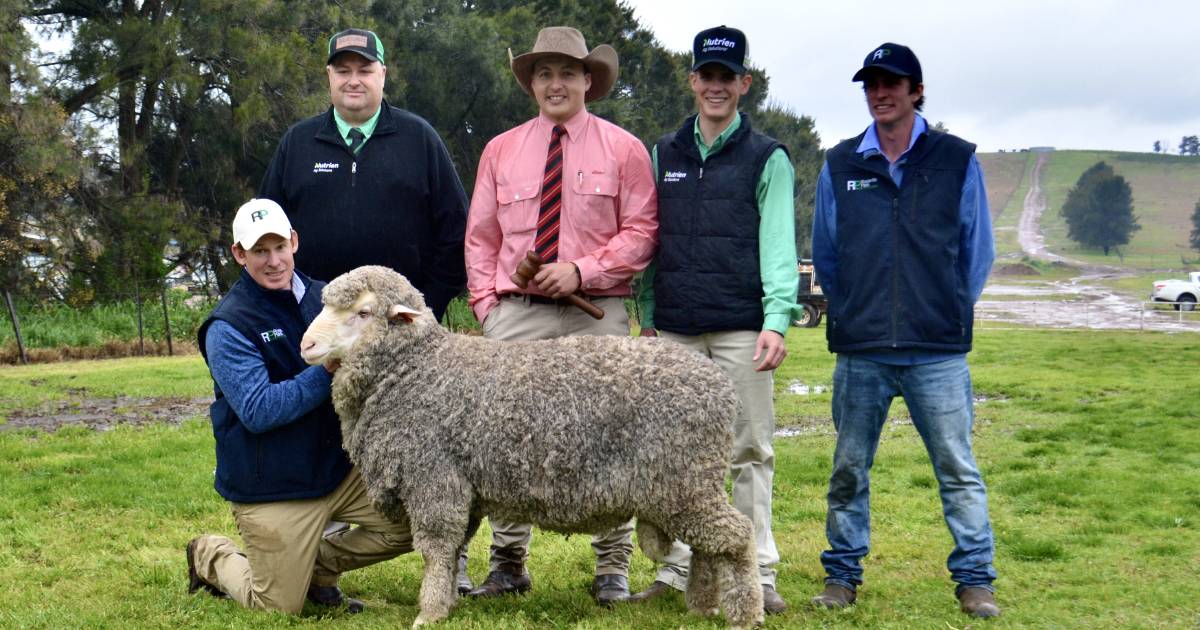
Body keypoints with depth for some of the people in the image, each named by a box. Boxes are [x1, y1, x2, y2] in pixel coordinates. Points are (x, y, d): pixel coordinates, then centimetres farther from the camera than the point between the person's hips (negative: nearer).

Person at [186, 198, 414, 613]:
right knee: (280, 606, 0)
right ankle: (210, 556, 30)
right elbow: (258, 411, -23)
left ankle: (317, 564, 18)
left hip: (336, 467, 6)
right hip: (272, 488, -5)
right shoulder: (228, 326, -14)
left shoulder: (324, 297, 3)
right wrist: (329, 370, -26)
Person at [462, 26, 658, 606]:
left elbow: (641, 231, 1)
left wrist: (581, 271, -11)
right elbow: (480, 238, 16)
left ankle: (612, 568, 6)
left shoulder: (622, 149, 6)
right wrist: (487, 305, 5)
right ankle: (507, 563, 12)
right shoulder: (500, 151, 14)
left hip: (597, 317, -2)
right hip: (516, 315, 2)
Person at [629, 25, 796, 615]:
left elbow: (777, 244, -4)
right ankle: (675, 570, 12)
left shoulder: (766, 158, 4)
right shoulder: (664, 155, 14)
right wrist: (647, 317, 7)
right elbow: (650, 240, 14)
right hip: (676, 328, 3)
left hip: (741, 328, -3)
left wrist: (777, 320, -15)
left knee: (749, 451, 0)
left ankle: (759, 574, 6)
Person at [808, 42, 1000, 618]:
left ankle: (975, 578, 10)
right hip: (859, 353, 2)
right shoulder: (840, 165, 7)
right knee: (849, 468, 9)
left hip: (938, 353, -2)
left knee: (957, 468, 1)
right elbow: (825, 254, 16)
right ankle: (842, 574, 21)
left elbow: (977, 253, 10)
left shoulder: (956, 161, 3)